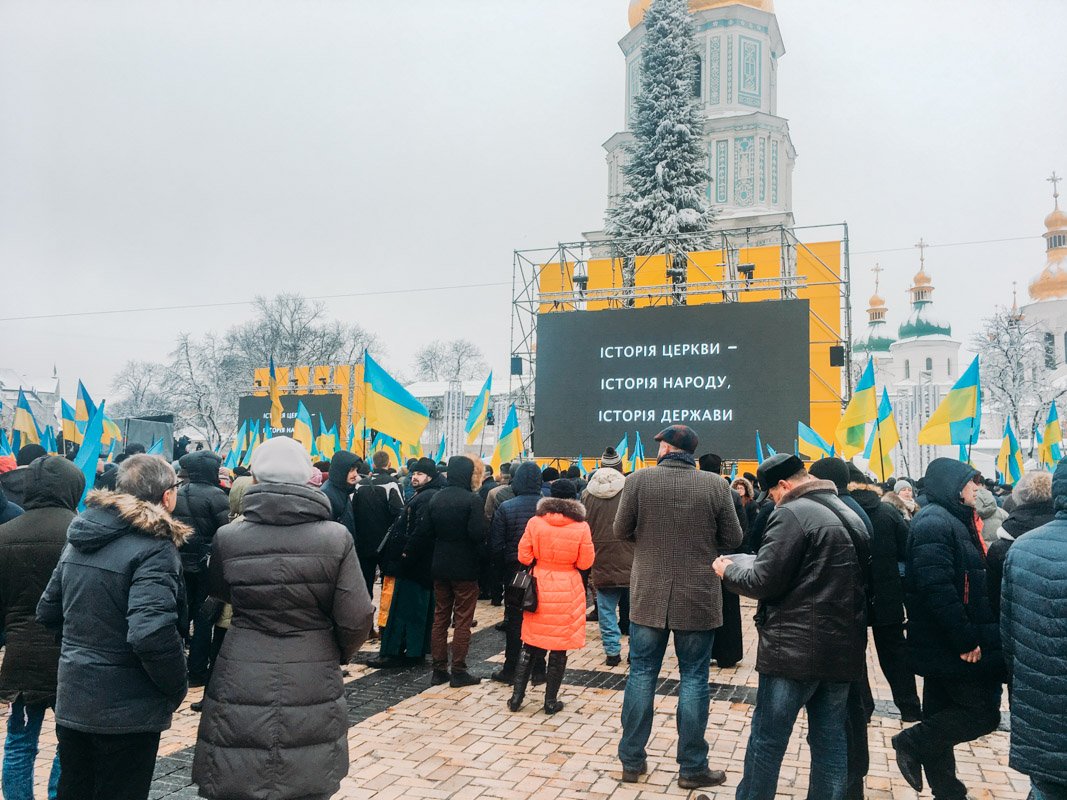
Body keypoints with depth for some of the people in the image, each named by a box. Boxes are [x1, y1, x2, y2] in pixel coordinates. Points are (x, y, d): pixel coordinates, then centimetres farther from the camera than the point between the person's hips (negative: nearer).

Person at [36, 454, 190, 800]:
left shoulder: (80, 538, 4)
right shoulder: (154, 548, -21)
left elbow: (48, 612, 12)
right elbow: (151, 634, -30)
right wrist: (177, 688, -15)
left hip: (72, 700, 7)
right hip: (125, 710, -7)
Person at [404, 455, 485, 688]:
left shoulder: (436, 498, 3)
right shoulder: (472, 500, -15)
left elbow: (423, 531, 6)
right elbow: (478, 535, -21)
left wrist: (410, 551, 19)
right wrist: (481, 558, -7)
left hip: (440, 568, 6)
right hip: (465, 569, -5)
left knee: (440, 618, 13)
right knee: (463, 621, 4)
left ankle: (439, 670, 18)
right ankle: (458, 672, 8)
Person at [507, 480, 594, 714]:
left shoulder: (535, 522, -6)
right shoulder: (581, 527, -9)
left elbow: (524, 557, -2)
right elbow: (585, 563, -5)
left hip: (540, 586, 2)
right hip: (568, 590, -1)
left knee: (530, 646, 13)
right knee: (559, 648, 9)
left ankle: (517, 697, 17)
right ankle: (551, 701, 16)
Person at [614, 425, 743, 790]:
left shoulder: (638, 480, -9)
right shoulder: (716, 485, -7)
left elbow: (621, 531, -1)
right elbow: (732, 539, -1)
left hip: (648, 596, 1)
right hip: (698, 598, 0)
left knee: (641, 674, 11)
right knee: (694, 678, 11)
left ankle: (632, 760, 21)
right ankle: (692, 767, 19)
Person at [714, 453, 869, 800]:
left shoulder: (792, 514, -14)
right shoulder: (850, 515, 13)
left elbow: (764, 582, -17)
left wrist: (728, 570, 1)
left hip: (796, 648, -8)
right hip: (843, 647, 8)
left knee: (767, 739, 5)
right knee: (830, 740, 14)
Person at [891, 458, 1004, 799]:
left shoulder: (952, 520, 15)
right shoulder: (934, 523, -18)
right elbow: (937, 588, -27)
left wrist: (970, 635, 16)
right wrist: (966, 640, -23)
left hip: (944, 644, 10)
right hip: (949, 644, -10)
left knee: (942, 714, 15)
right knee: (984, 713, -4)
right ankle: (912, 744, 5)